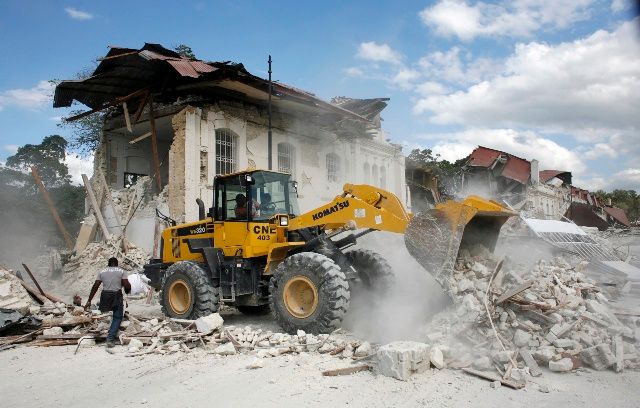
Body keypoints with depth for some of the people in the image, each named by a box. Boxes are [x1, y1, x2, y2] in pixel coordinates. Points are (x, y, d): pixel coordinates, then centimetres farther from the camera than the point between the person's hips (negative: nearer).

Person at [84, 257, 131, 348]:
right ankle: (110, 338, -4)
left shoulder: (102, 272, 11)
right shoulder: (122, 271, 4)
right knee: (117, 318, 6)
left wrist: (89, 301, 7)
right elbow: (126, 285, -6)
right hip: (117, 296, -2)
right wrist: (128, 289, 17)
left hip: (105, 296, 2)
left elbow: (95, 286, 6)